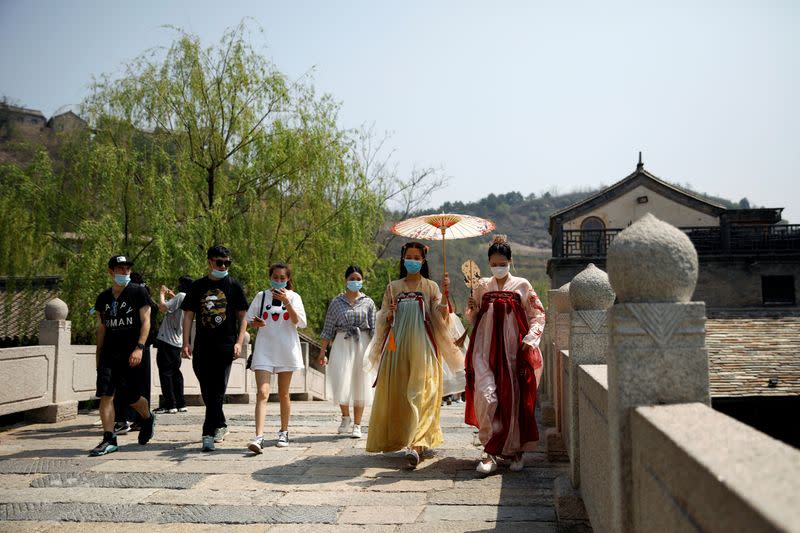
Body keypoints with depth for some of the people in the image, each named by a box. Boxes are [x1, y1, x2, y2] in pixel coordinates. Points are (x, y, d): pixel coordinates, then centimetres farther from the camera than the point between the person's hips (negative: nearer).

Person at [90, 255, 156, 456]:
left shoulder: (138, 292, -2)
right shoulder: (103, 298, 11)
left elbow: (145, 321, -6)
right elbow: (101, 328, 18)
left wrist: (139, 347, -16)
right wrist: (98, 354, 14)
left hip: (132, 353, -4)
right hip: (109, 354, 4)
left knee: (131, 397, 2)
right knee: (106, 395, -6)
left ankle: (148, 418, 33)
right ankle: (109, 439, -1)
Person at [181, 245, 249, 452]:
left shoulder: (233, 286, 3)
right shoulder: (197, 286, 9)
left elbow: (242, 317, 3)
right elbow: (188, 315, 10)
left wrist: (239, 342, -8)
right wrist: (186, 343, 0)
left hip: (225, 346, -3)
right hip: (202, 346, 3)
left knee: (217, 391, -8)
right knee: (207, 392, 10)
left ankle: (209, 433, -5)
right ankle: (220, 426, 28)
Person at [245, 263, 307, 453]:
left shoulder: (294, 297, 3)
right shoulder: (261, 296, 7)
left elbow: (300, 322, -9)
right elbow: (249, 319, 12)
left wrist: (286, 302, -20)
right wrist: (255, 323, -10)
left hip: (286, 350, 0)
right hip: (264, 350, 0)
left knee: (283, 394, 11)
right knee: (262, 393, -13)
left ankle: (284, 432, 26)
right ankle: (259, 437, -18)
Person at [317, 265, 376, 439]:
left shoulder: (368, 302, 6)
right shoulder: (336, 302, 5)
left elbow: (374, 329, 3)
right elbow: (328, 329, 5)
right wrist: (322, 351, 0)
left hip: (362, 344, 1)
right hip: (342, 344, -1)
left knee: (360, 384, 4)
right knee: (341, 382, -12)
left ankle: (357, 425, 15)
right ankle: (345, 416, 14)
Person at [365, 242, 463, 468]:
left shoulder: (431, 287, 8)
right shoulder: (393, 287, 14)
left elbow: (441, 317, -4)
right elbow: (383, 320, 14)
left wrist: (445, 293, -18)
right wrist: (389, 315, -8)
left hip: (422, 346, -2)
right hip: (397, 346, 3)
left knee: (420, 392, -12)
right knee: (397, 392, 3)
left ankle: (416, 444, -20)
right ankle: (396, 438, 18)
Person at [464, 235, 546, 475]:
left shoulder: (522, 285, 6)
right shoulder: (482, 286, 11)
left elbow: (538, 315, 5)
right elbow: (474, 319, 18)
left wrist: (530, 339, -8)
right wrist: (472, 308, -3)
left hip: (513, 347, -1)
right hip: (486, 346, 1)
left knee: (514, 397, 3)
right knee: (486, 394, -13)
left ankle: (515, 449, 19)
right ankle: (490, 451, -6)